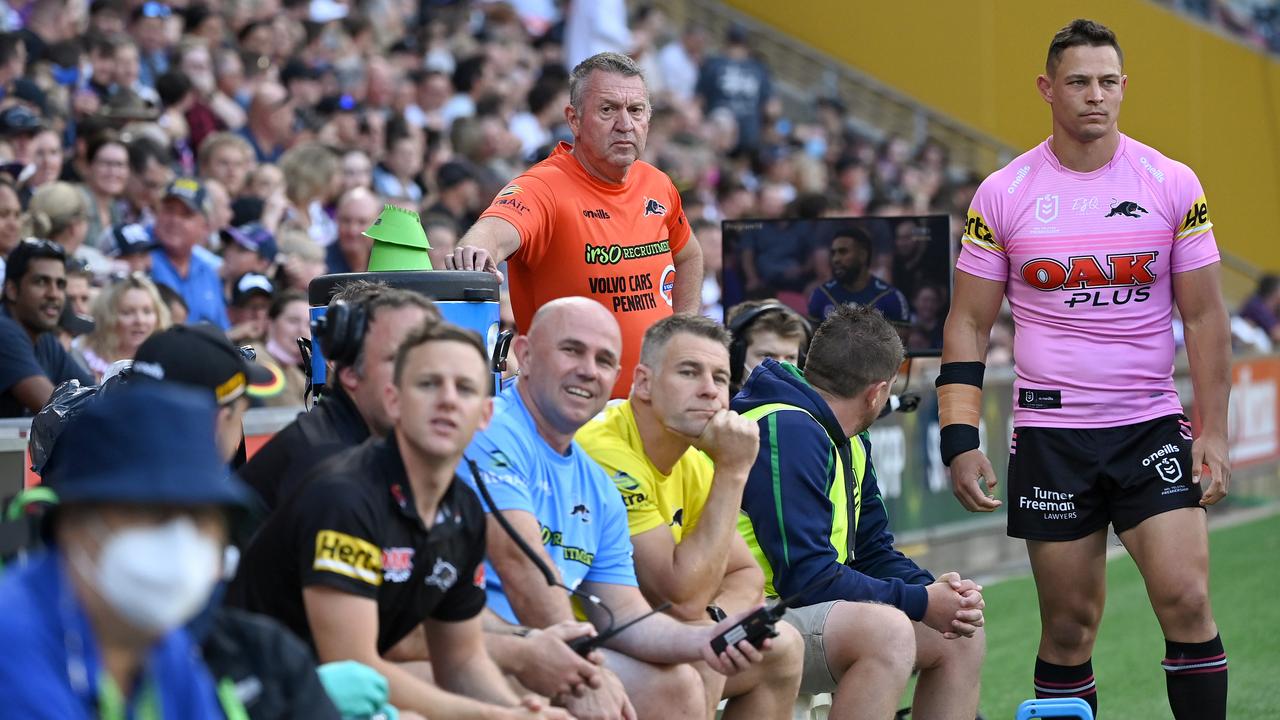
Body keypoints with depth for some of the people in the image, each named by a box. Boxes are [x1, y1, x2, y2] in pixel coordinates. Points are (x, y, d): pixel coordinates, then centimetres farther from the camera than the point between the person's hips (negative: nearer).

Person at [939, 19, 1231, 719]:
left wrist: (1213, 430, -4)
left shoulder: (1173, 185, 1)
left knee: (1186, 599, -12)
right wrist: (959, 439, -5)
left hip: (1152, 426, 0)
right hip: (1049, 436, 0)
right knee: (1070, 624, 3)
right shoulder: (1002, 195, 0)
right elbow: (967, 323, 4)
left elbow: (1204, 316, 3)